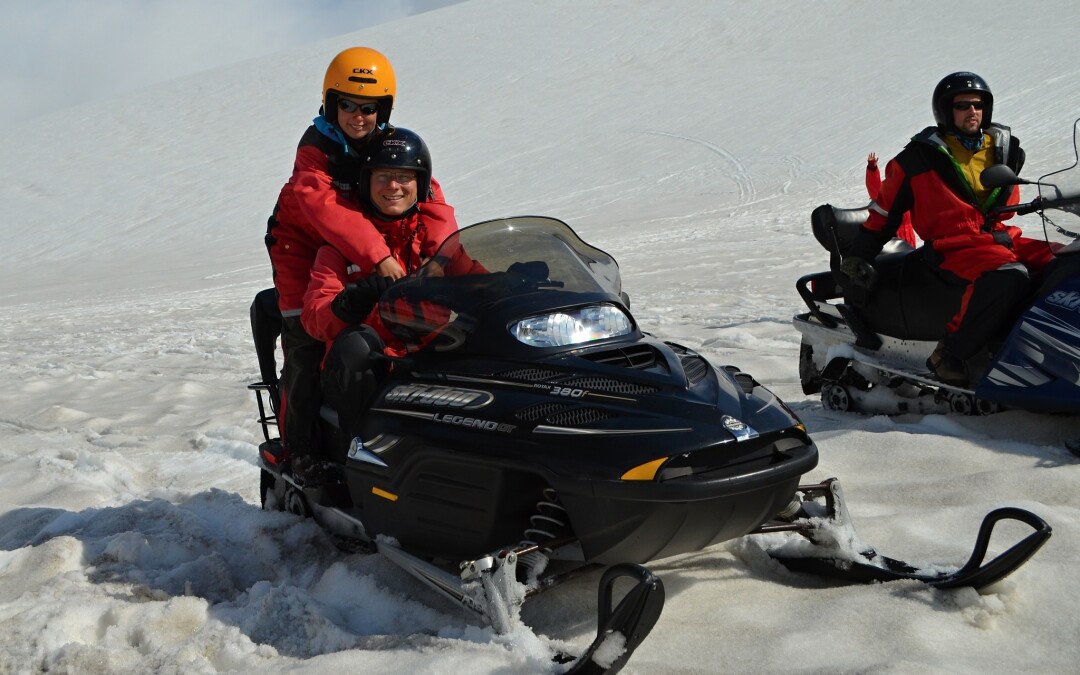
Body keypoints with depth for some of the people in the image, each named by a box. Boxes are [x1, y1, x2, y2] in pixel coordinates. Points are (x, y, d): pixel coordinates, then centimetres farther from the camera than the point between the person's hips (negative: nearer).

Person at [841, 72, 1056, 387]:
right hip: (953, 246, -6)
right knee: (1010, 275, -35)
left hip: (1002, 238, 6)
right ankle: (949, 354, -32)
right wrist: (859, 255, 1)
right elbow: (886, 207, 4)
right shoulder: (921, 156, 1)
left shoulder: (1004, 149, 16)